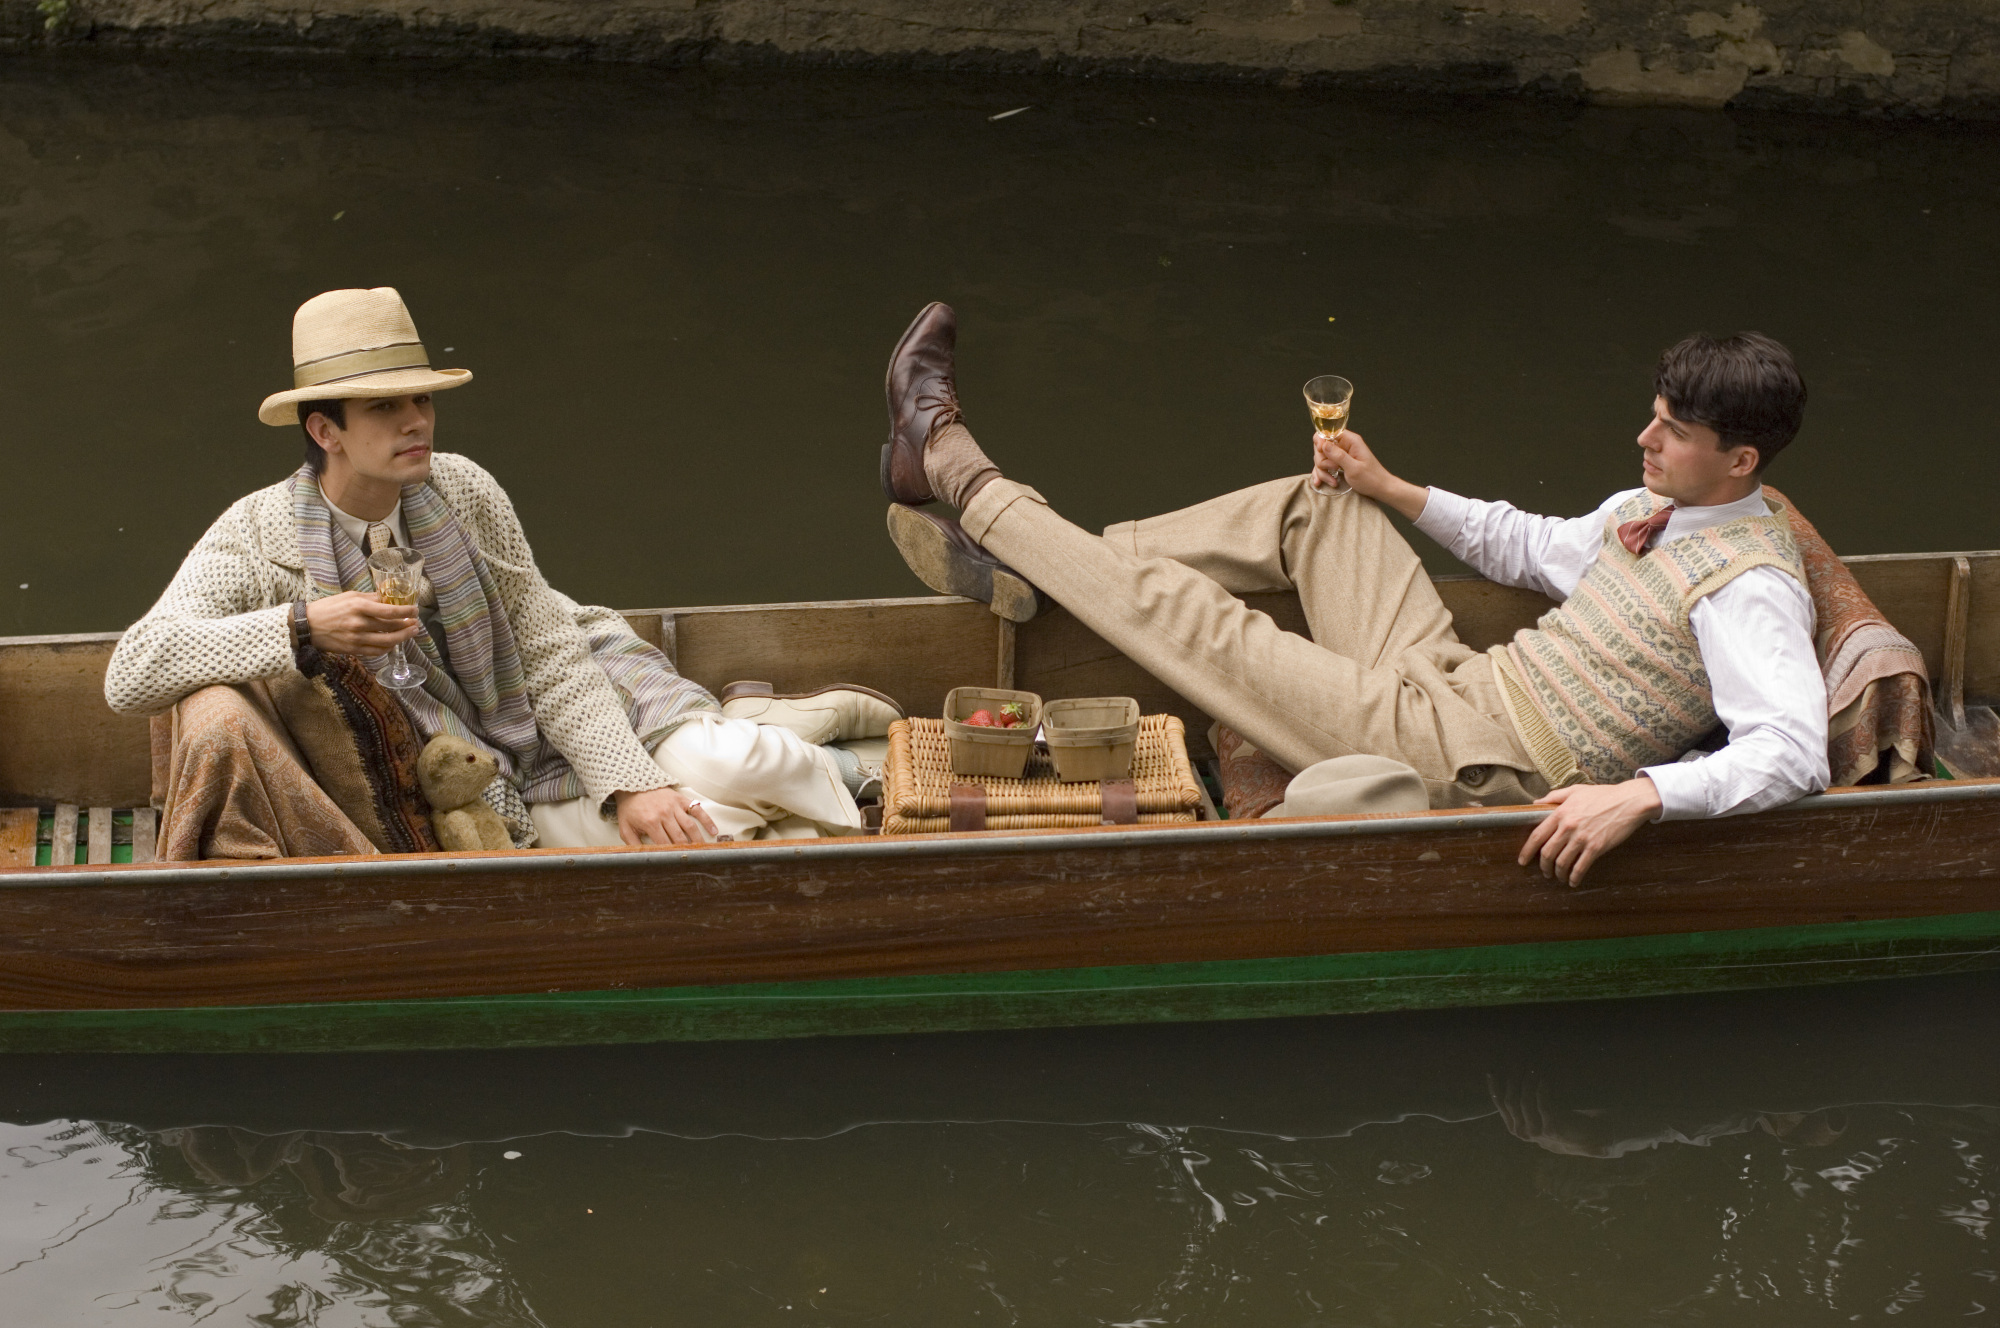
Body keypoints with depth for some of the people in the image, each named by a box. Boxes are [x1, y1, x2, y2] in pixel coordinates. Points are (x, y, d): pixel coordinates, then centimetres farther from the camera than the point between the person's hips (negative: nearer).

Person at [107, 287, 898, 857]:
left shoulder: (465, 493, -10)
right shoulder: (259, 538, -17)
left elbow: (551, 657, -7)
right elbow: (129, 676, -27)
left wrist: (629, 783, -20)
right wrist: (300, 626, -38)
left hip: (566, 705, -1)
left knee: (706, 770, -25)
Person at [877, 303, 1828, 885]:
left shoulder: (1751, 589, -18)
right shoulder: (1655, 506, 11)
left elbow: (1792, 752, -31)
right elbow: (1530, 548, 26)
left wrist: (1641, 794, -43)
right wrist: (1391, 490, 16)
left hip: (1460, 765, -9)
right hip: (1459, 687, 9)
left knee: (1190, 615, -8)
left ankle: (959, 472, 8)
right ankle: (1019, 570, 12)